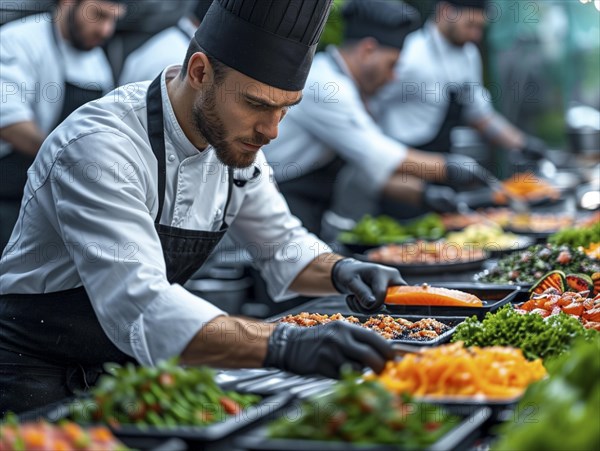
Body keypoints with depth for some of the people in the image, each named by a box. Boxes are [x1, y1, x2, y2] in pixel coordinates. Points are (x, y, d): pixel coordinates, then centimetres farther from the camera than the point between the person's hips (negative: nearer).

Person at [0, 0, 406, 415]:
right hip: (36, 379, -6)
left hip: (131, 368, 7)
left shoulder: (235, 139, -3)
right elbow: (140, 308, -41)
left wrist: (340, 271, -12)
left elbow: (283, 245, 10)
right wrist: (285, 346, -51)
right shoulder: (100, 147, -28)